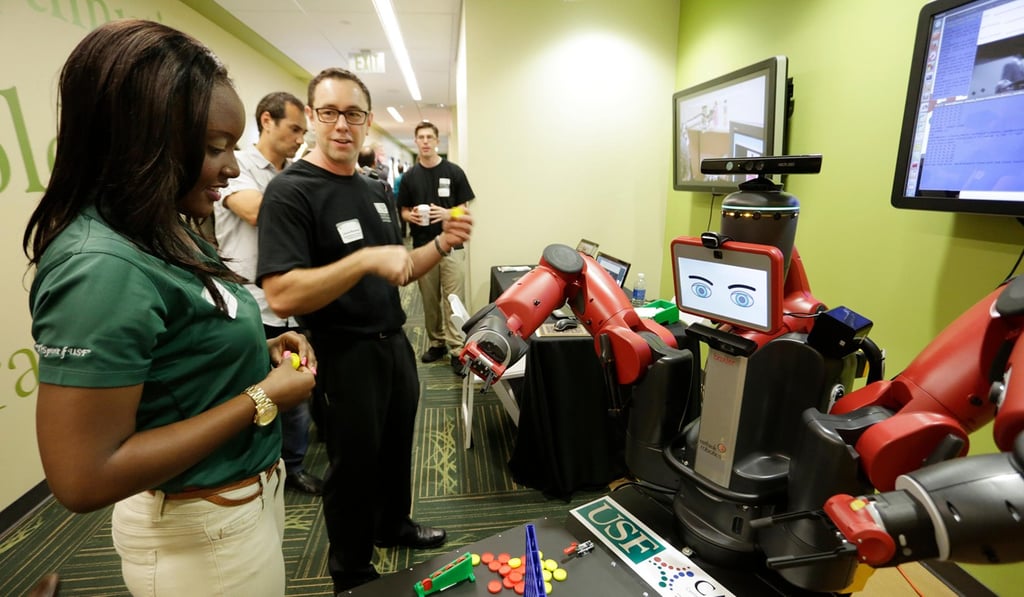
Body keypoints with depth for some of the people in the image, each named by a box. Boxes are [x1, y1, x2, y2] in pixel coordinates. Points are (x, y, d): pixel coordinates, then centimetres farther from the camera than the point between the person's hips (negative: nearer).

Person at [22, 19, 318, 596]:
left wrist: (257, 353, -3)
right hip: (204, 532, -8)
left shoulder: (169, 233, 0)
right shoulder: (103, 267, -27)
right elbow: (83, 480, -26)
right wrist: (262, 399, -23)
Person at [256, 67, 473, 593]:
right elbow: (282, 296, -25)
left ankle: (394, 525, 51)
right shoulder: (290, 191, -15)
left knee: (396, 448, 23)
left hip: (394, 343, 7)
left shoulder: (376, 191, 9)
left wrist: (441, 244, -4)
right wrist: (366, 259, -34)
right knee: (354, 465, 12)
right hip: (344, 355, -7)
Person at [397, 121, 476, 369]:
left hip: (451, 246, -2)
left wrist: (447, 213, -18)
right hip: (422, 248, 3)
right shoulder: (409, 176, 8)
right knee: (430, 301, 10)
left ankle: (456, 349, 2)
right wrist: (411, 216, -11)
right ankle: (436, 343, 24)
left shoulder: (454, 172, 1)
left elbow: (464, 209, 2)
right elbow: (403, 211, 12)